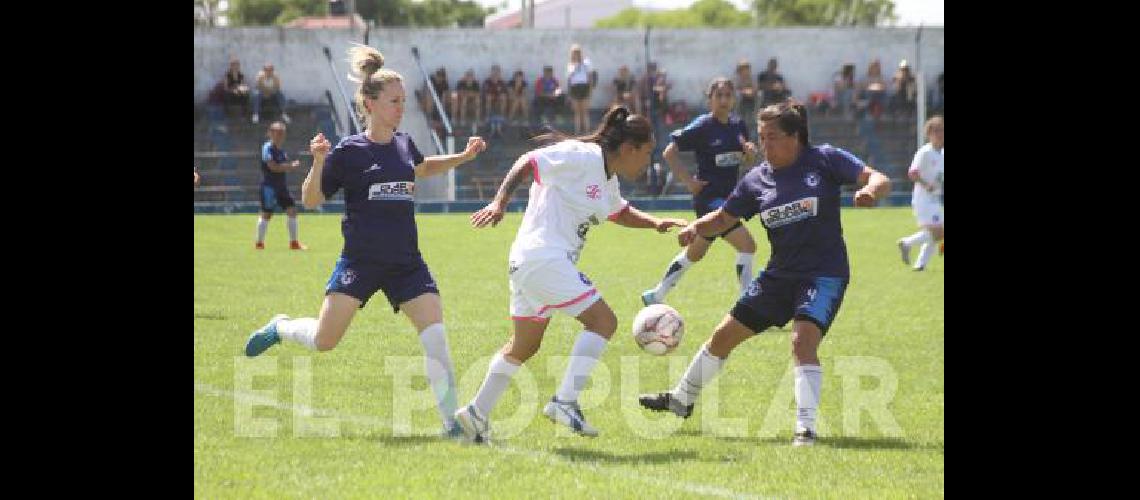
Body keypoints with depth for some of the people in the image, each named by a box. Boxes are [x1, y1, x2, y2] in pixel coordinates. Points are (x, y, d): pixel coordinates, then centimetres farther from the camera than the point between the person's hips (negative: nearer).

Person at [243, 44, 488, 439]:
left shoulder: (404, 145, 9)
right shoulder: (349, 152, -6)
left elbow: (421, 168, 34)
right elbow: (312, 200, -3)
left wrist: (464, 157, 23)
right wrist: (318, 164, -20)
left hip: (406, 264, 4)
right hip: (360, 261, -4)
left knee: (435, 336, -12)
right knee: (324, 341, -5)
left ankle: (451, 422, -7)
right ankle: (280, 328, 29)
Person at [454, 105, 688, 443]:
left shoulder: (608, 180, 18)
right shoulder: (580, 157, -12)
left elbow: (621, 213, 36)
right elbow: (526, 164, -14)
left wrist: (655, 223, 20)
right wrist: (499, 203, -22)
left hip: (527, 264, 10)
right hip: (544, 259, -10)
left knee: (525, 345, 19)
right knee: (603, 321, -12)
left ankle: (477, 413, 26)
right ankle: (564, 402, -16)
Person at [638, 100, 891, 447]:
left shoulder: (824, 160, -9)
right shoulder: (756, 180, 3)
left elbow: (879, 180, -11)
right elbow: (724, 217, 11)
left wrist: (871, 190, -36)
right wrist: (695, 228, -11)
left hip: (825, 274, -6)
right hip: (780, 274, 6)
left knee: (803, 341, -28)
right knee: (725, 334, 12)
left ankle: (806, 428, -22)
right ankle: (681, 400, 32)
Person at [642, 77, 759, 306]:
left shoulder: (738, 125, 7)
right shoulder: (703, 126, -12)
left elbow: (747, 162, 17)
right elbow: (670, 152, -9)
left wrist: (750, 153, -6)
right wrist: (688, 181, -12)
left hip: (728, 197, 8)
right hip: (709, 198, -8)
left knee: (694, 254, 20)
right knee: (747, 245, -19)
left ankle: (655, 296, 35)